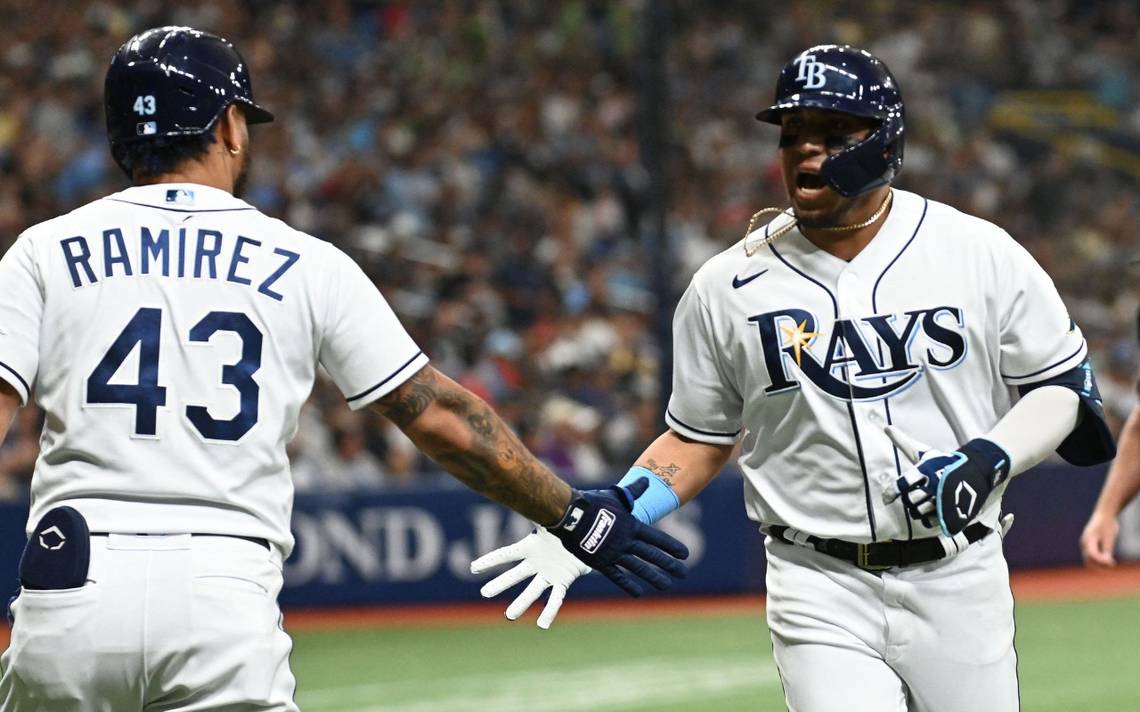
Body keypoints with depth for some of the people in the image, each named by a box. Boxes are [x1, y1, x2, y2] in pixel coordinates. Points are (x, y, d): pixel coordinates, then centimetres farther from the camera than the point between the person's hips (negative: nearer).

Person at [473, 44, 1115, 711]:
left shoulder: (981, 254, -2)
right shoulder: (728, 285, 1)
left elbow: (1062, 383, 6)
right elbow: (699, 438, 10)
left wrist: (987, 460, -13)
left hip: (961, 579, 1)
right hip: (821, 591, -1)